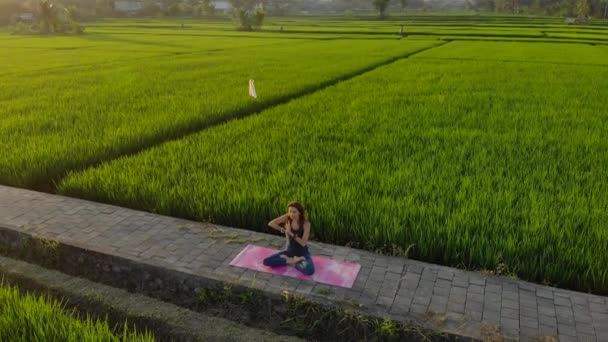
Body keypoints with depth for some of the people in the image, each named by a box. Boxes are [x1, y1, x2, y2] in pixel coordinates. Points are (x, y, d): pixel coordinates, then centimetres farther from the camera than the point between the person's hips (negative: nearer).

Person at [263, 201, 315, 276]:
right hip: (290, 251, 4)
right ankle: (292, 260, -8)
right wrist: (283, 229, -26)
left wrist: (291, 234, -35)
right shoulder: (287, 217, -11)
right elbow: (271, 223, -16)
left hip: (302, 253, -4)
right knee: (266, 261, -13)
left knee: (310, 270, -35)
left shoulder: (306, 224, -20)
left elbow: (303, 243, -26)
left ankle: (291, 262, -9)